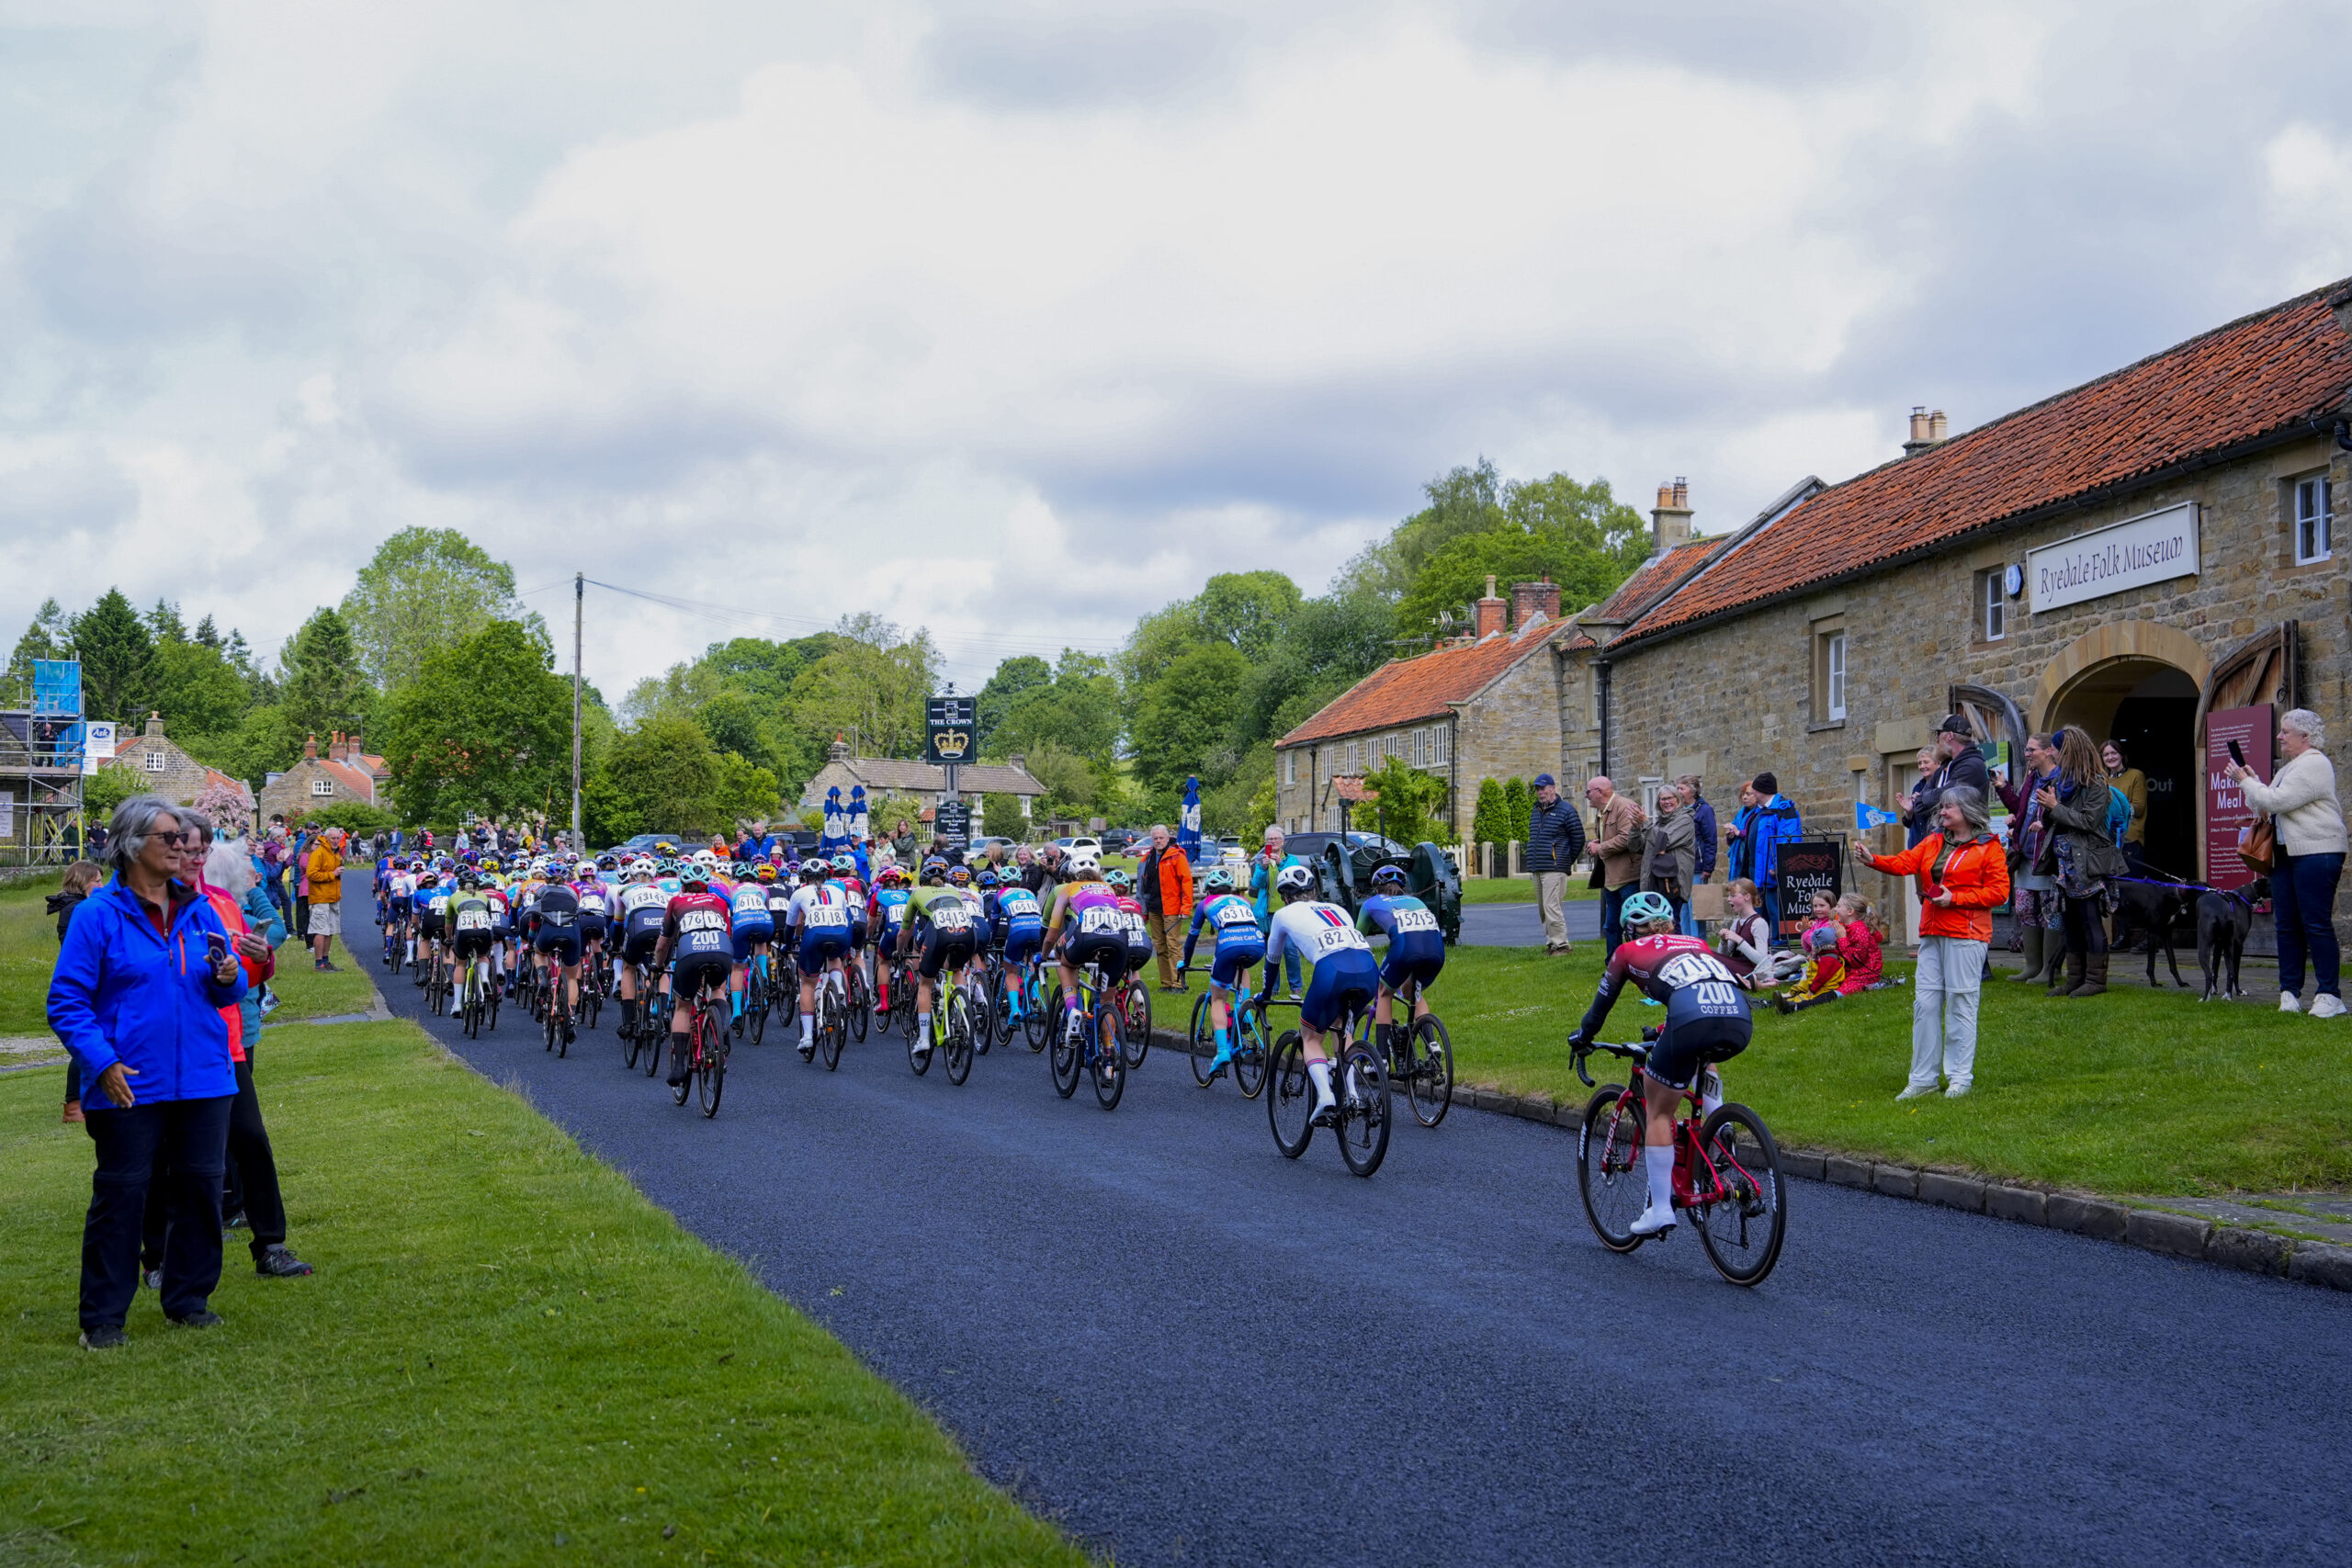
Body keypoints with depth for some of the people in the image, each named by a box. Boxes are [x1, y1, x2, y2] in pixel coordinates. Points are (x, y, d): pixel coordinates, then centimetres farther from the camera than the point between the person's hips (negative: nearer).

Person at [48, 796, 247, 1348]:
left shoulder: (200, 909, 9)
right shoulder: (98, 914, -6)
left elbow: (228, 991, 15)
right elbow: (67, 1001, -8)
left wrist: (229, 978, -10)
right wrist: (102, 1063, -18)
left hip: (203, 1080, 5)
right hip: (129, 1087, -5)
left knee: (199, 1188, 9)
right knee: (120, 1195, 1)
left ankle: (189, 1300, 23)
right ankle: (103, 1317, 11)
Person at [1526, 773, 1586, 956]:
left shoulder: (1566, 810, -5)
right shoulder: (1535, 811, 17)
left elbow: (1578, 838, -3)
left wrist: (1566, 861, 1)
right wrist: (1532, 862, 16)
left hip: (1555, 870, -8)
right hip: (1536, 870, 8)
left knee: (1551, 907, -14)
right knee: (1543, 910, 10)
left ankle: (1561, 944, -9)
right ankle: (1551, 942, 18)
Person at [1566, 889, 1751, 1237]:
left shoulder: (1629, 951, 26)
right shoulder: (1697, 944, 36)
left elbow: (1601, 1003, 35)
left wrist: (1581, 1038, 54)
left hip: (1692, 1018, -4)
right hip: (1740, 1020, 5)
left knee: (1658, 1112, 14)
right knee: (1700, 1057, 40)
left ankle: (1660, 1208, 10)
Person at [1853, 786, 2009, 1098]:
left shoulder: (1989, 848, -2)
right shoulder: (1933, 842, 15)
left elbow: (1999, 892, -7)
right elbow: (1905, 863, 2)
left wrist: (1955, 899, -14)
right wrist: (1873, 860, -17)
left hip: (1966, 935, -6)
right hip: (1932, 933, 6)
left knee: (1960, 1003, -4)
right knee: (1925, 1003, 4)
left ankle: (1960, 1078, 6)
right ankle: (1923, 1079, 9)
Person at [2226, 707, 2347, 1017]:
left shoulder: (2314, 764, -11)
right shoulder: (2290, 766, 20)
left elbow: (2277, 801, -19)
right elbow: (2272, 804, 24)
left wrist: (2245, 781, -8)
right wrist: (2253, 781, 9)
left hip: (2317, 853, -10)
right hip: (2287, 853, 10)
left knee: (2316, 924, -9)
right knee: (2287, 924, 8)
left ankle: (2329, 996, -5)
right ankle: (2289, 993, 12)